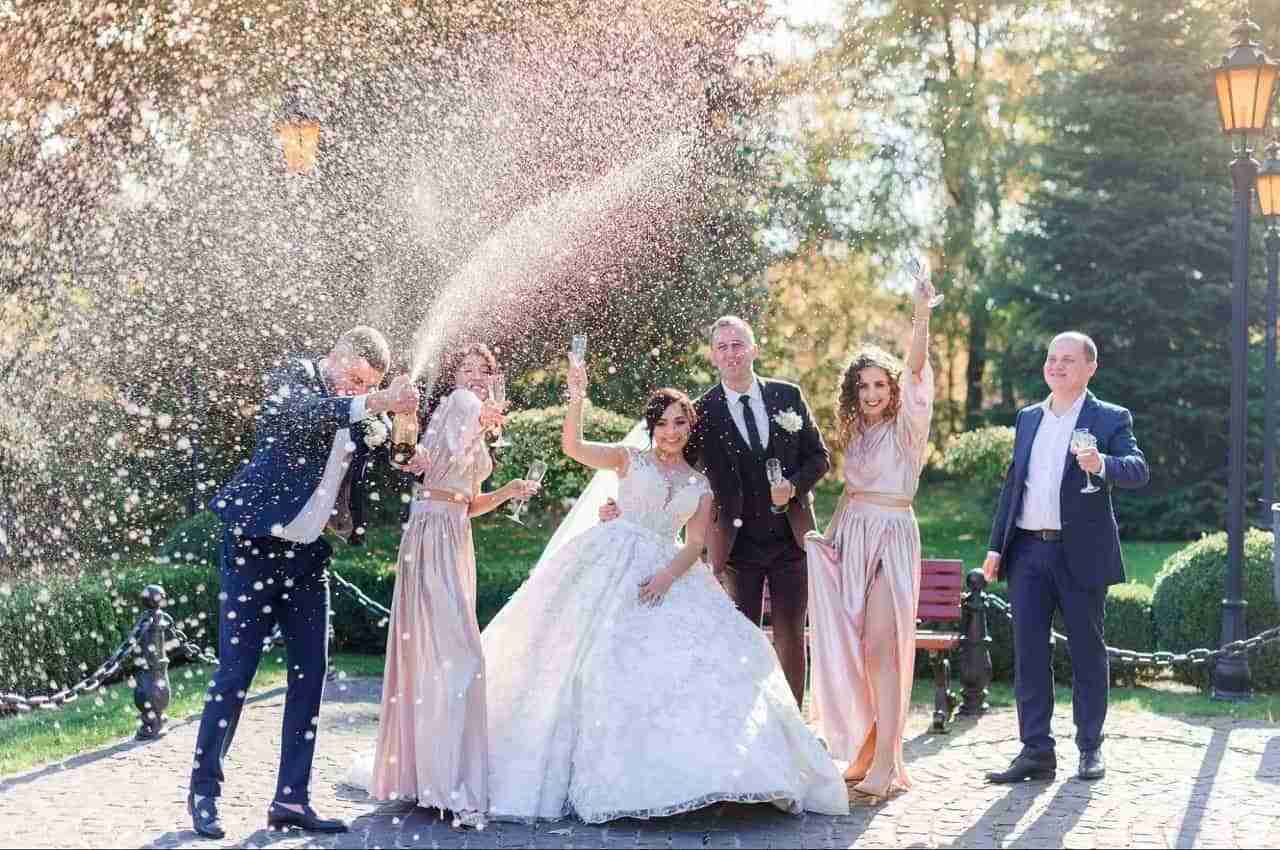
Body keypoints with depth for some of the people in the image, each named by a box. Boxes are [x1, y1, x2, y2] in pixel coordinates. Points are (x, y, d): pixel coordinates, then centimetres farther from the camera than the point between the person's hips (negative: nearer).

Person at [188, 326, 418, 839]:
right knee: (234, 673, -4)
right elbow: (302, 411, -30)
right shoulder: (292, 375, -8)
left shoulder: (358, 413, 9)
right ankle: (204, 791, 7)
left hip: (309, 555, 6)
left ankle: (291, 798, 9)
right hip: (257, 546, -6)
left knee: (310, 675, 3)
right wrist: (372, 402, -39)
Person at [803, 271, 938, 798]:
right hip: (850, 538, 7)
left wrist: (921, 319, -34)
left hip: (892, 537, -7)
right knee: (847, 645, 6)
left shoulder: (905, 427, -5)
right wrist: (828, 537, 13)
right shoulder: (856, 434, 14)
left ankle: (885, 762, -11)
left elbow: (915, 370, -20)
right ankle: (865, 747, 16)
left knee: (882, 646, -11)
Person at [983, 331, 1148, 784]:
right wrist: (996, 545, 12)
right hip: (1028, 550, 4)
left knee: (1087, 650, 5)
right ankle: (1036, 750, 5)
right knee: (1029, 652, 1)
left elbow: (1138, 470, -14)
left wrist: (1102, 464, -35)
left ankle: (1090, 748, 15)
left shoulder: (1110, 419, 0)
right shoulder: (1028, 418, 16)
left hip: (1080, 553, -4)